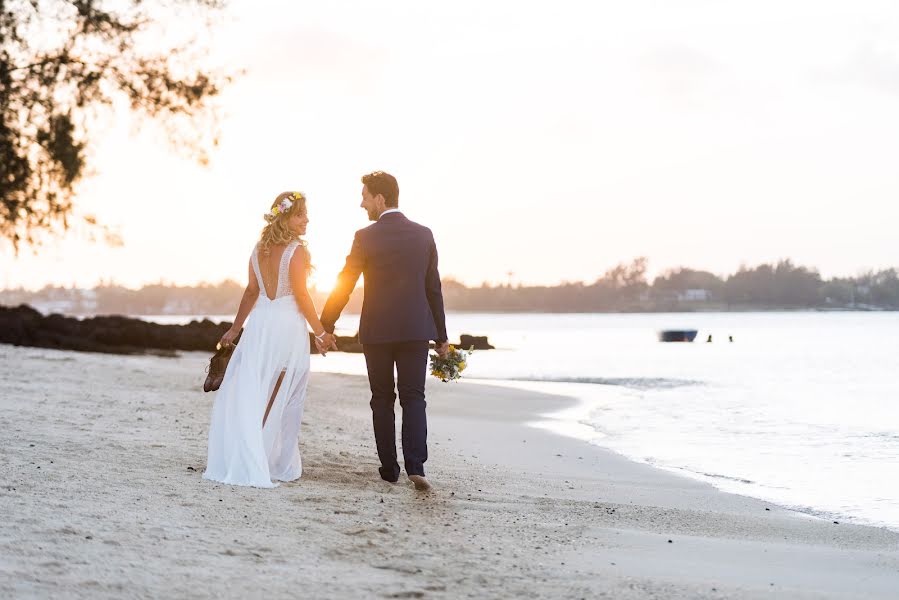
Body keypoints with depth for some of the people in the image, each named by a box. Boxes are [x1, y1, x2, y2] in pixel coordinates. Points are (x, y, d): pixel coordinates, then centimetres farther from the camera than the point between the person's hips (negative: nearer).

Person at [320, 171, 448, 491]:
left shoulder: (366, 237, -8)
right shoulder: (424, 235, 3)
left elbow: (343, 285, -5)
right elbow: (434, 288, 6)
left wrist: (326, 327, 5)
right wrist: (441, 335, 11)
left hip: (377, 332, -2)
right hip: (416, 330, 2)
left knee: (382, 400, 10)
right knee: (413, 398, 3)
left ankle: (389, 468, 11)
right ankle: (415, 465, -14)